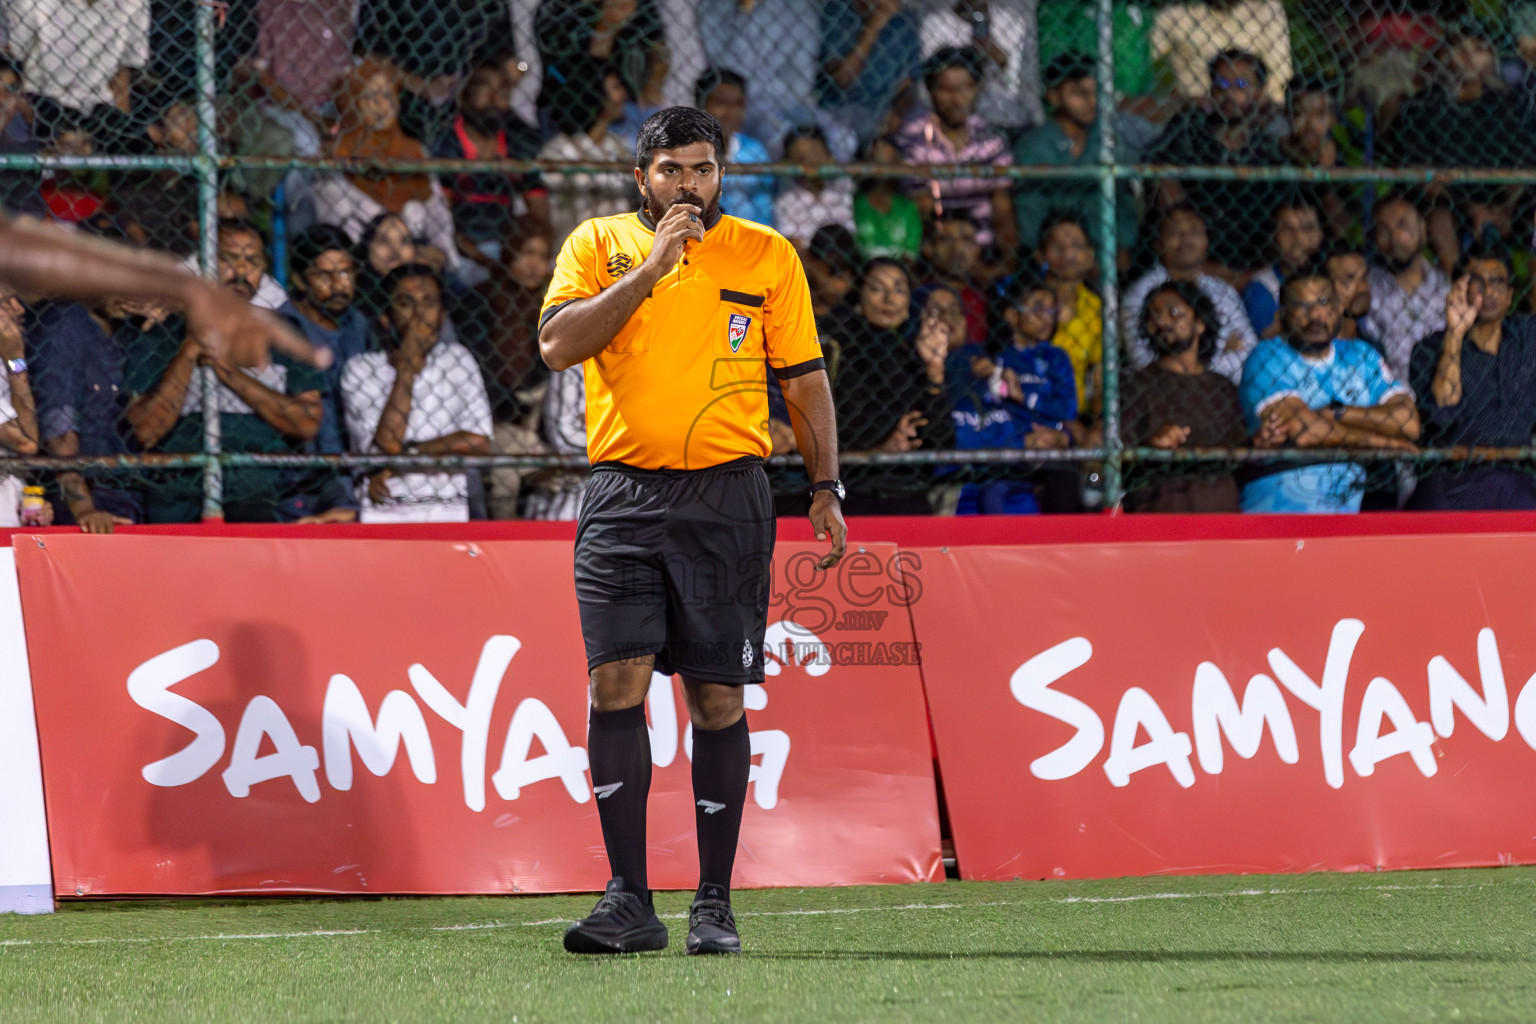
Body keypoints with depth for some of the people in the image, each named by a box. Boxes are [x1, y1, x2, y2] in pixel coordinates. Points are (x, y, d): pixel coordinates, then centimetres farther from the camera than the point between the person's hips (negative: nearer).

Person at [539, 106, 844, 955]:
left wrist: (824, 490, 7)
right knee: (615, 682, -10)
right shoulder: (599, 245, 8)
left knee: (717, 697, 0)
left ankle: (714, 904, 7)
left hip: (725, 495, 0)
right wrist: (649, 269, -12)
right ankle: (628, 901, -7)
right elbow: (558, 344, -7)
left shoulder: (767, 256, 7)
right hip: (622, 494, 0)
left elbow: (804, 379, 12)